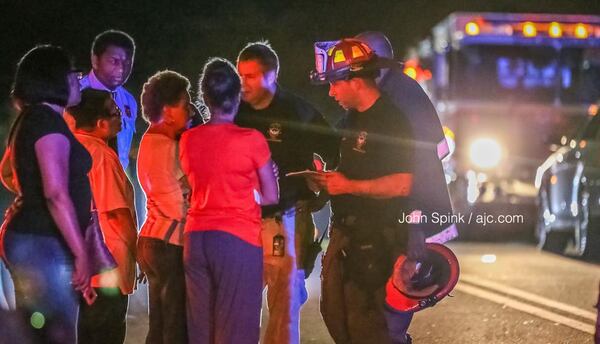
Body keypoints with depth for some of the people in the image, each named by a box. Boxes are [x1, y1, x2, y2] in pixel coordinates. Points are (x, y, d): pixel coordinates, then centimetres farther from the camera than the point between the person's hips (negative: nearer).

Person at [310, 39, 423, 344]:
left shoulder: (392, 121, -15)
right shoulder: (350, 120, 15)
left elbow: (402, 184, -23)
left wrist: (348, 186, -19)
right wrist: (329, 179, 8)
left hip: (378, 240, -10)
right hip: (345, 234, 10)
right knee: (334, 312, 14)